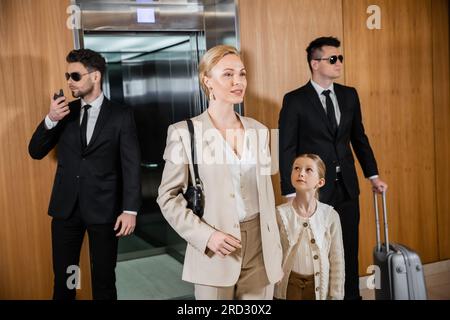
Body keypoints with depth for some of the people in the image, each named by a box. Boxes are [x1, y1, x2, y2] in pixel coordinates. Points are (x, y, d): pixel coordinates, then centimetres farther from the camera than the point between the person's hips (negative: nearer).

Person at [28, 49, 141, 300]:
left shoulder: (121, 115, -2)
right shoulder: (64, 111, 8)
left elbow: (131, 165, -5)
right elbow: (36, 152, 7)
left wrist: (130, 209, -13)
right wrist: (50, 119, -11)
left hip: (103, 207, -3)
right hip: (66, 206, 3)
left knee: (104, 278, 10)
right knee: (63, 276, 11)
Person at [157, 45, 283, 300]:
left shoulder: (258, 130, 6)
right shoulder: (184, 132, -7)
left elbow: (266, 193, 11)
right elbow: (168, 196, -4)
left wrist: (276, 251, 11)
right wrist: (205, 235, -15)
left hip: (260, 246, 4)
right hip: (215, 250, -4)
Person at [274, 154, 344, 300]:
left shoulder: (330, 215, -9)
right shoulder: (280, 214, -10)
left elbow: (337, 260, -1)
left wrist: (336, 296, 1)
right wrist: (273, 290, -1)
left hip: (318, 285, 1)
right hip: (289, 284, -1)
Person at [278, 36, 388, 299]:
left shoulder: (349, 95, 7)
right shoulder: (295, 100, -8)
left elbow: (359, 137, 14)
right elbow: (287, 150, -9)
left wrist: (373, 175, 11)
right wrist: (291, 193, -12)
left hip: (347, 187, 5)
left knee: (350, 250, 13)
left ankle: (352, 295, 29)